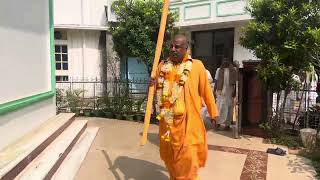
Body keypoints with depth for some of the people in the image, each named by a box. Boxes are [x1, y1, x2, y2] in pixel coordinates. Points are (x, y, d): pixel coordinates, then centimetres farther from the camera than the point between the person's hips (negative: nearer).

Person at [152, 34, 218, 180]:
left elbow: (206, 91, 1)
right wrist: (153, 84, -8)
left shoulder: (196, 66, -4)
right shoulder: (162, 65, 7)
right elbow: (156, 89, 16)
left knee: (187, 155, 2)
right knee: (169, 153, 17)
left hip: (187, 120, -4)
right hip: (167, 120, 5)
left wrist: (213, 112, 7)